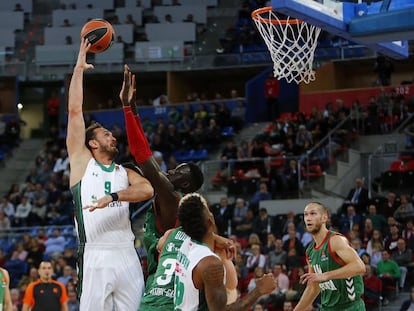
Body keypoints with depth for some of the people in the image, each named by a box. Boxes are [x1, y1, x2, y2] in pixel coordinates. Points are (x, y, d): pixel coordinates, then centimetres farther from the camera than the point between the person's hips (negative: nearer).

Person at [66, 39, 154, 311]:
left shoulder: (125, 173, 17)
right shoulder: (82, 161, 9)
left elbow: (148, 189, -5)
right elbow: (74, 111, 3)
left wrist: (112, 197, -18)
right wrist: (79, 68, 5)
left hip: (127, 256, 4)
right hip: (95, 257, -4)